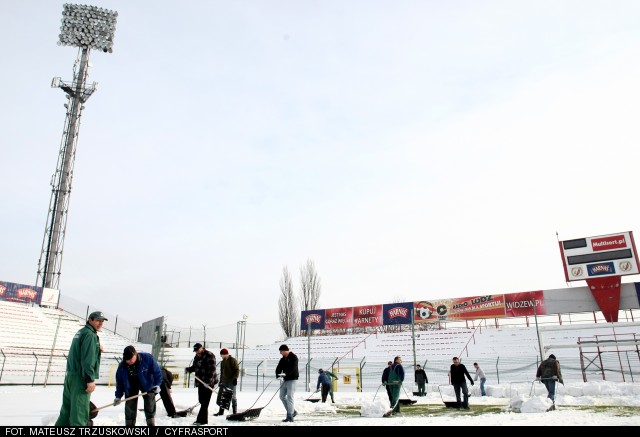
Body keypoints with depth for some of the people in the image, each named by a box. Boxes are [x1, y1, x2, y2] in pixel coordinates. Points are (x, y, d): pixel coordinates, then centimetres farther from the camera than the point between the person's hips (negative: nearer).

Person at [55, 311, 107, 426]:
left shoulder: (80, 332, 18)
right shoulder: (90, 335, -13)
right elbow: (87, 359, -20)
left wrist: (97, 350, 7)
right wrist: (90, 380, -21)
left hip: (70, 375, 10)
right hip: (80, 377, -10)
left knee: (67, 408, 16)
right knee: (79, 411, -7)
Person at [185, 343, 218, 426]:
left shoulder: (209, 355, -13)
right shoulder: (197, 357, 13)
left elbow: (212, 369, -18)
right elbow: (194, 367, 22)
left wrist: (208, 381, -24)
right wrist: (188, 369, 1)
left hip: (209, 382, -8)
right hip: (201, 382, 8)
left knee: (205, 402, -7)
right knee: (201, 400, 12)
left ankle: (201, 420, -4)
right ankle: (204, 419, 22)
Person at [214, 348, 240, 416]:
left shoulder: (233, 360, -8)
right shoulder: (222, 362, 14)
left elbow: (237, 370, -11)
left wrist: (235, 378, -18)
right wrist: (220, 380, 19)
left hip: (231, 381, -7)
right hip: (224, 381, 7)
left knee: (232, 396, -3)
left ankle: (235, 412, 4)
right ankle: (221, 411, 15)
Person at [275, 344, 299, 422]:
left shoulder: (294, 357, -10)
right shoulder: (283, 359, 12)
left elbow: (292, 368, -22)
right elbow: (279, 367, 4)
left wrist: (286, 374, -34)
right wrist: (278, 374, -16)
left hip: (292, 379, -8)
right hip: (285, 379, 8)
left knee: (289, 397, -9)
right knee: (282, 396, 10)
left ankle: (290, 416, -2)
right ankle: (293, 411, 22)